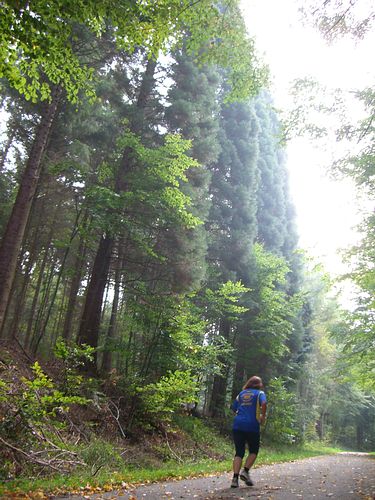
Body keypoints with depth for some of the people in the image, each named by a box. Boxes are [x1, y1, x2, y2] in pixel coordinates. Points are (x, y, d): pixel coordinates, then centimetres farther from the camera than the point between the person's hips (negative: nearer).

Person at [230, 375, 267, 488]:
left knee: (239, 452, 6)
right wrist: (263, 416, -3)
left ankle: (235, 477, -5)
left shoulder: (241, 393, 17)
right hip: (252, 426, -3)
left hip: (238, 425, 3)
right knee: (253, 451, 15)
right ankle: (245, 471, -1)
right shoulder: (259, 393, 6)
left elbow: (234, 408, 14)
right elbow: (264, 403, -15)